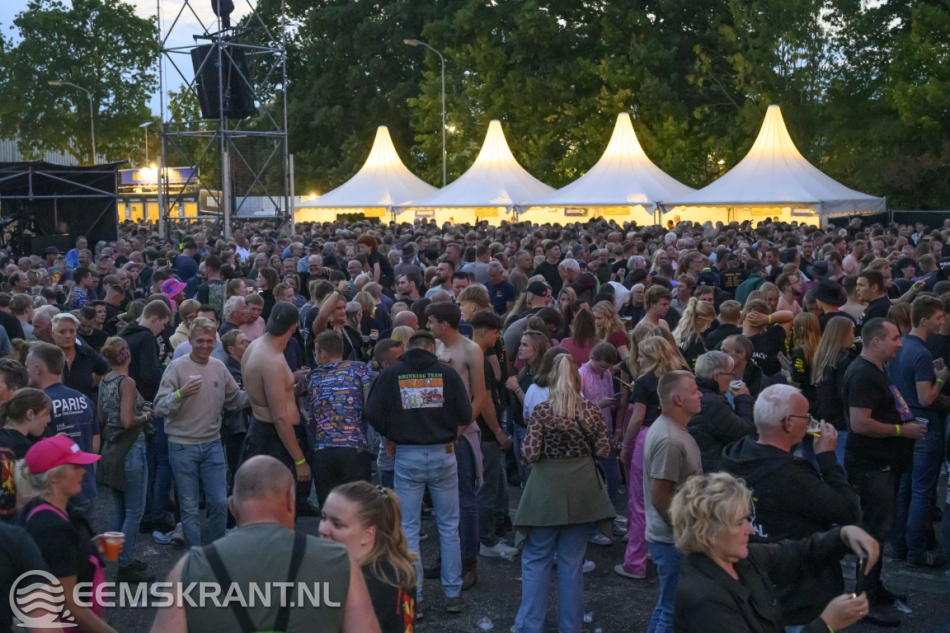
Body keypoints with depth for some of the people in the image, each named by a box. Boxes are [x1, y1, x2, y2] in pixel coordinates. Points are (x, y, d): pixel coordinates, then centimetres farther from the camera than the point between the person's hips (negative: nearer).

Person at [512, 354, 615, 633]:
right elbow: (604, 451, -1)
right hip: (581, 489, 3)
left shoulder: (542, 410, -10)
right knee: (572, 561, 12)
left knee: (536, 560, 8)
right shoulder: (591, 410, -2)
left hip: (547, 490, -3)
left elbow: (530, 454, -14)